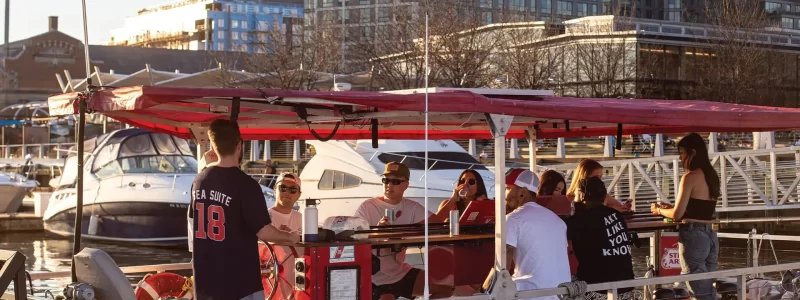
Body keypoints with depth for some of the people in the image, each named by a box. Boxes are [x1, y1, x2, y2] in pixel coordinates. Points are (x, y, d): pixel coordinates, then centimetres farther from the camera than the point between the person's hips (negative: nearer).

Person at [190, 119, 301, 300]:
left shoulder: (199, 181, 4)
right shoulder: (245, 184, -16)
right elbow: (263, 231, -17)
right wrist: (290, 237, 1)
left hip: (205, 278, 7)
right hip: (239, 281, -6)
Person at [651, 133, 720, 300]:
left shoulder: (690, 177, -11)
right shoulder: (711, 176, 13)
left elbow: (677, 214, -12)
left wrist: (659, 210, 6)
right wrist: (670, 207, 21)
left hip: (693, 237, -8)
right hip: (710, 236, 8)